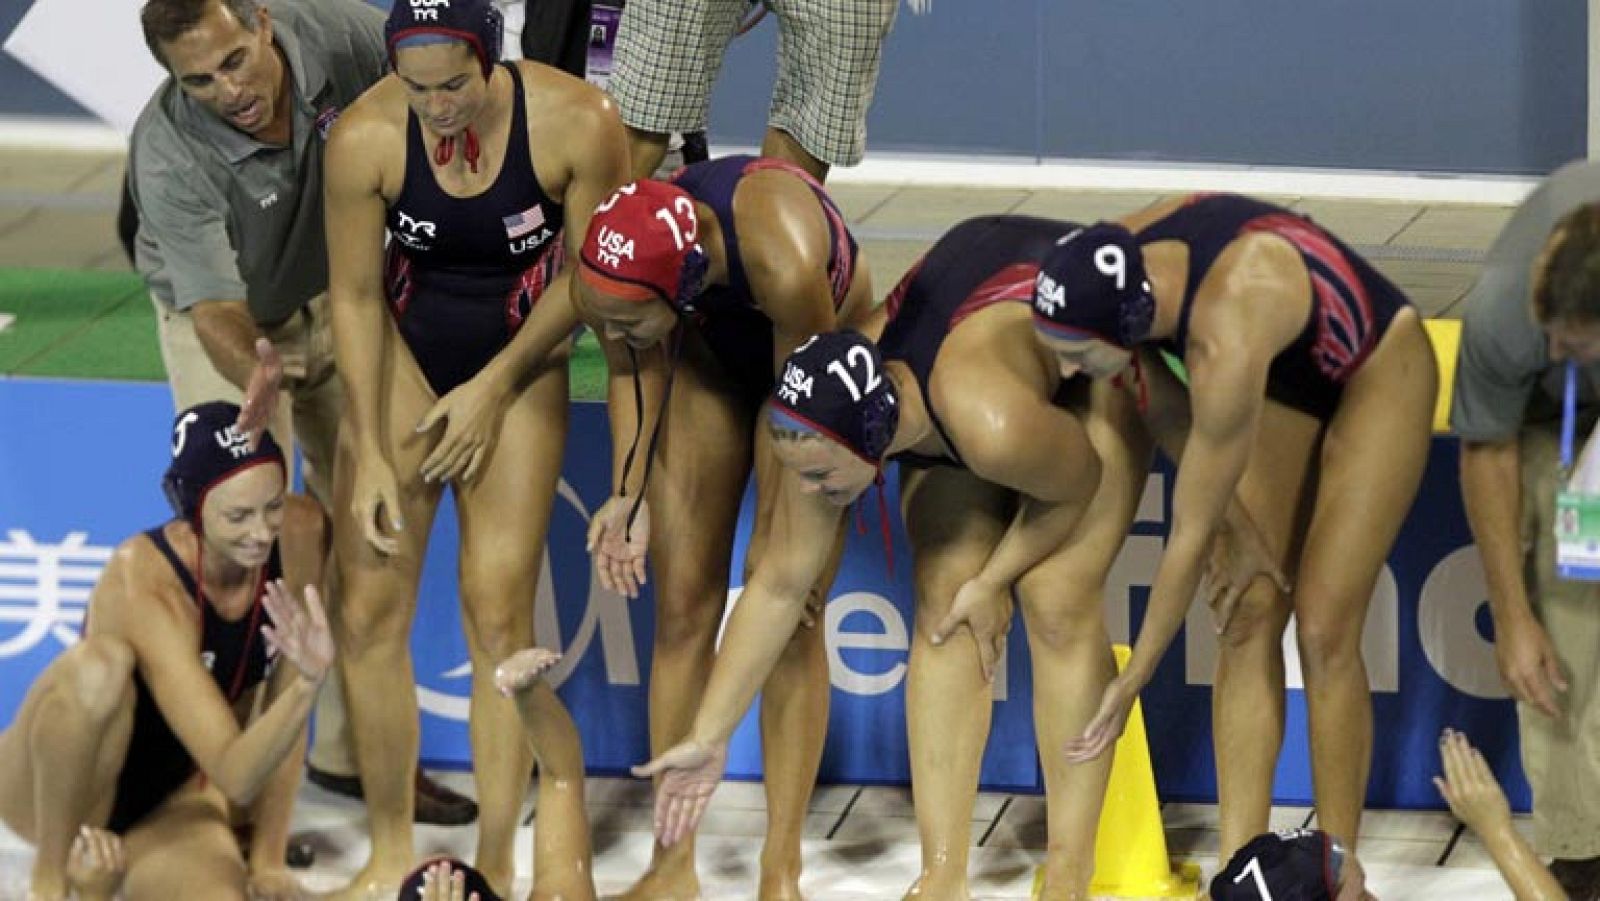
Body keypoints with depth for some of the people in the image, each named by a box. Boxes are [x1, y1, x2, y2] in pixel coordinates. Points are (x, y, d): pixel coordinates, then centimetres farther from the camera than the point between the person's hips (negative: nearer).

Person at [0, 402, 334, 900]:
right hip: (49, 788, -5)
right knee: (100, 664, -37)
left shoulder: (300, 534, -14)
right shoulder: (140, 582, -29)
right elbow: (235, 776, -34)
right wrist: (306, 684, -49)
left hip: (170, 801, 5)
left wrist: (267, 859, -4)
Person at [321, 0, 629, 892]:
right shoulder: (365, 137, -22)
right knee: (370, 611, -5)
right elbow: (355, 296, -10)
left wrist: (493, 389, -8)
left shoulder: (574, 123, -23)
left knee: (497, 613, -11)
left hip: (517, 360, -1)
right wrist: (371, 456, -10)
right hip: (405, 350, 1)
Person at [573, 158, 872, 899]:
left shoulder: (782, 260, -45)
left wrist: (780, 543, -15)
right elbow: (634, 370, -9)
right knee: (683, 602, -2)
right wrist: (629, 496, -17)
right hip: (709, 354, 4)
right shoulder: (608, 271, -32)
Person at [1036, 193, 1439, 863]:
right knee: (1248, 616, -3)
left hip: (1379, 374, -7)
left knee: (1323, 629, -9)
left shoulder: (1226, 342, -43)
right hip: (1287, 377, 7)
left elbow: (1191, 537, -32)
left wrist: (1132, 682, -23)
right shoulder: (1120, 264, -25)